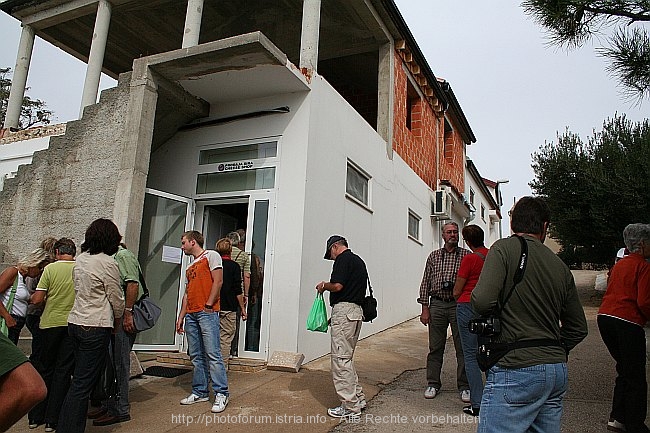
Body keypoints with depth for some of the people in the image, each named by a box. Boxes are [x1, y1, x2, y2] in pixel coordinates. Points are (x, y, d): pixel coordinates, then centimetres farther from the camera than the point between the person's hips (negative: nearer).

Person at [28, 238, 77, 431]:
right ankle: (52, 420, 14)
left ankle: (36, 416, 26)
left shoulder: (50, 268, -7)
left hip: (50, 323, 0)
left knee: (45, 370, 16)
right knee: (63, 372, 8)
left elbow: (37, 300, -8)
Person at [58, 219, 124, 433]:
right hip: (96, 327, -8)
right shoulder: (108, 263, -14)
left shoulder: (80, 259, 9)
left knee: (80, 378, 19)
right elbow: (117, 299, -7)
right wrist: (117, 320, 12)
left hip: (75, 322, 8)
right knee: (83, 384, -2)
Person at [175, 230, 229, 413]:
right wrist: (181, 317, 16)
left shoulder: (211, 256, 1)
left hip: (207, 313, -8)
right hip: (191, 315, 8)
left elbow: (218, 281, -9)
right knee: (196, 356, 9)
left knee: (213, 354, -10)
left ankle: (221, 393, -6)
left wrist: (208, 306, -14)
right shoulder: (190, 267, 25)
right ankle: (200, 392, 17)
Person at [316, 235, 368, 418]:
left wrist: (324, 285, 1)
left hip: (344, 309, -10)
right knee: (346, 357, 17)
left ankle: (350, 406, 2)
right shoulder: (359, 260, 20)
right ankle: (358, 399, 22)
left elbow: (338, 285, -21)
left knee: (340, 357, -3)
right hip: (357, 311, 10)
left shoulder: (343, 258, -8)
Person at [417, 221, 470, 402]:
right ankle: (433, 384, 19)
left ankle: (464, 386, 16)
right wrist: (425, 309, 4)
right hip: (437, 304, 2)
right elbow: (425, 283, 10)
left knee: (462, 347, 3)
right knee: (435, 347, 7)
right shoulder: (434, 256, 11)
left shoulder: (466, 255, 6)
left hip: (459, 304, -1)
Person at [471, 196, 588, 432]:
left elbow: (482, 301, -22)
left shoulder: (504, 248, -8)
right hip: (557, 371, 7)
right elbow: (578, 328, 17)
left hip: (516, 371, -7)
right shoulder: (560, 266, 11)